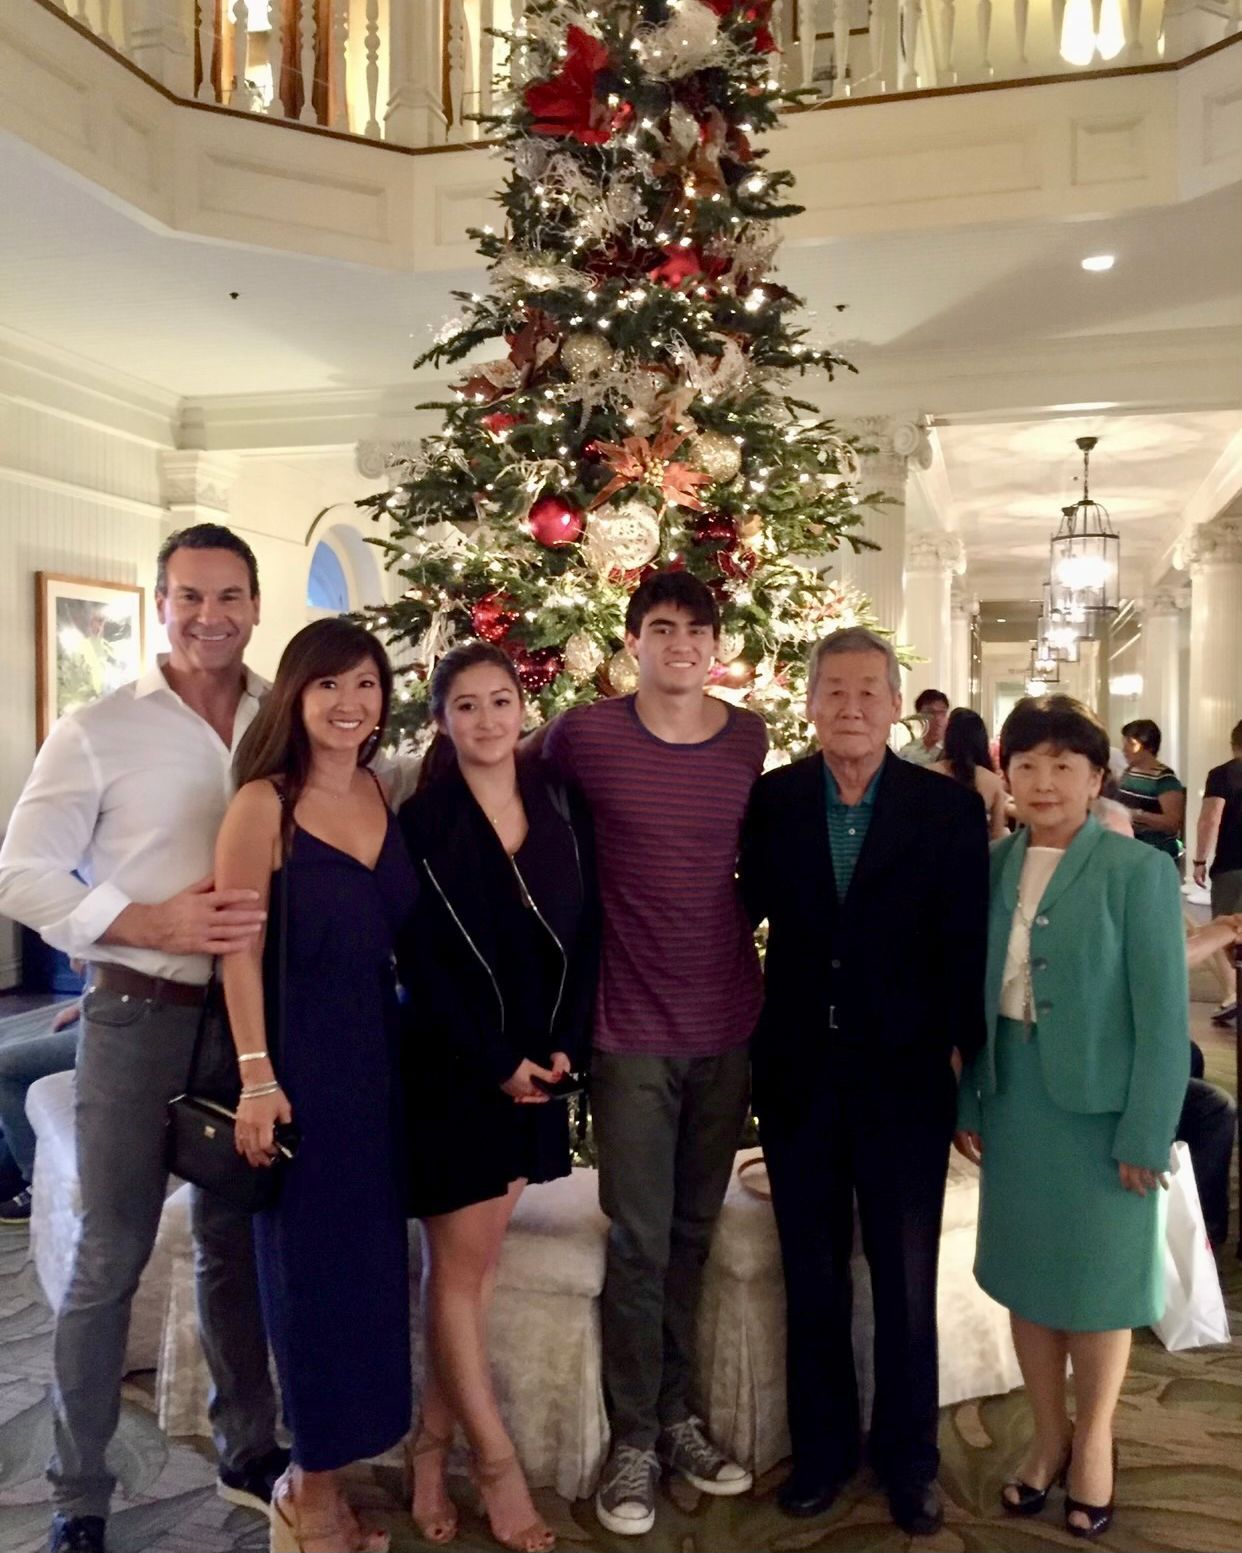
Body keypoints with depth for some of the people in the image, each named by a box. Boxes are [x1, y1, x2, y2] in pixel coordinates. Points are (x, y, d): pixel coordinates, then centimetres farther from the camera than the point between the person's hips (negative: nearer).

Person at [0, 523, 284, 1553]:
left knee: (238, 1243, 17)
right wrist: (151, 925, -19)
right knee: (111, 1257, 7)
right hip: (140, 1016, -2)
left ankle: (250, 1454, 35)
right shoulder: (98, 730, -5)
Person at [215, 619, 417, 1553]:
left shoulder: (384, 793, 5)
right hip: (301, 1055, -6)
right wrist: (257, 1076, -16)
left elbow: (399, 930, 9)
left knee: (369, 1259, 14)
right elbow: (240, 950, -13)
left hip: (379, 1052, 6)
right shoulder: (263, 804, -12)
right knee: (311, 1263, 6)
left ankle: (324, 1473, 35)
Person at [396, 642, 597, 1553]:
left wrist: (565, 1047, -7)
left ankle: (432, 1444, 24)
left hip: (540, 1064, 4)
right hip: (452, 1067, -4)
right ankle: (497, 1461, 17)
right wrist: (495, 1063, -14)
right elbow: (420, 962, -11)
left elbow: (586, 936, 4)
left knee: (481, 1258, 10)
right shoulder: (420, 823, -7)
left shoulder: (562, 813, 4)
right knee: (459, 1263, 4)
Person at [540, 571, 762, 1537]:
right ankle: (634, 1439, 22)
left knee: (694, 1233, 15)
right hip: (632, 1028, -3)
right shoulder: (583, 737, -9)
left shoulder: (750, 740, 0)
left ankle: (678, 1416, 32)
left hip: (730, 1022, 3)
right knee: (639, 1243, 4)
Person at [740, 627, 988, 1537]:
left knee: (907, 1281, 14)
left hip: (904, 1077, -1)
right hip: (799, 1074, 2)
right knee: (812, 1278, 16)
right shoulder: (771, 800, -2)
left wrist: (975, 1066, -6)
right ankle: (823, 1446, 36)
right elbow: (754, 909, 0)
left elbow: (966, 949, -6)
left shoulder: (949, 808, -7)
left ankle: (909, 1456, 35)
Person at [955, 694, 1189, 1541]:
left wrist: (1145, 1134, -12)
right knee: (1026, 1272, 14)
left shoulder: (1138, 871, -10)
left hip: (1101, 1106, -3)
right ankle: (1048, 1434, 35)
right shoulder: (991, 866, 1)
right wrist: (967, 1100, 3)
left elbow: (1164, 1016, -11)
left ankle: (1093, 1440, 34)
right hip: (1014, 1101, 4)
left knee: (1098, 1279, 11)